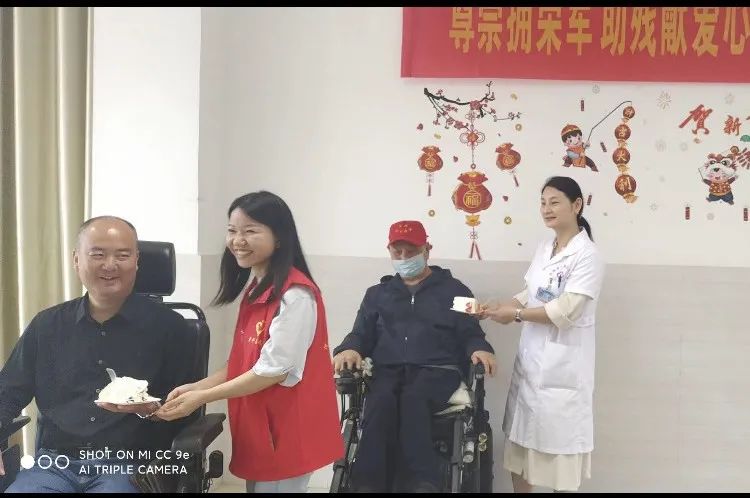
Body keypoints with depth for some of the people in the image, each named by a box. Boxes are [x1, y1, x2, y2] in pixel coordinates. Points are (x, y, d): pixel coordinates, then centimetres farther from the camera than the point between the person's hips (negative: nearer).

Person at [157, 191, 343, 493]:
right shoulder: (255, 290, 10)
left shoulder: (295, 294, -19)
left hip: (287, 431, -8)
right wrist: (196, 386, -2)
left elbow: (274, 369, -21)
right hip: (257, 429, 8)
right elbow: (243, 363, 11)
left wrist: (203, 397, -17)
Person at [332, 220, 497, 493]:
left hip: (437, 370, -2)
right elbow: (362, 335, 19)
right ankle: (370, 483, -36)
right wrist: (349, 349, -6)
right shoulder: (377, 293, 26)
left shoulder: (453, 290, 19)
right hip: (389, 370, 2)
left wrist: (480, 350, -14)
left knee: (413, 398, -37)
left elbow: (470, 334, 11)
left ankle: (422, 483, -36)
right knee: (380, 401, -34)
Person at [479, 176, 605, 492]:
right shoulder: (544, 249, 11)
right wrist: (496, 308, -4)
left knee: (559, 442, 4)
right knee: (521, 439, 15)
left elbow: (565, 312, -20)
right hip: (530, 359, 7)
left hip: (562, 365, -7)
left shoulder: (587, 255, -14)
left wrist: (515, 315, -15)